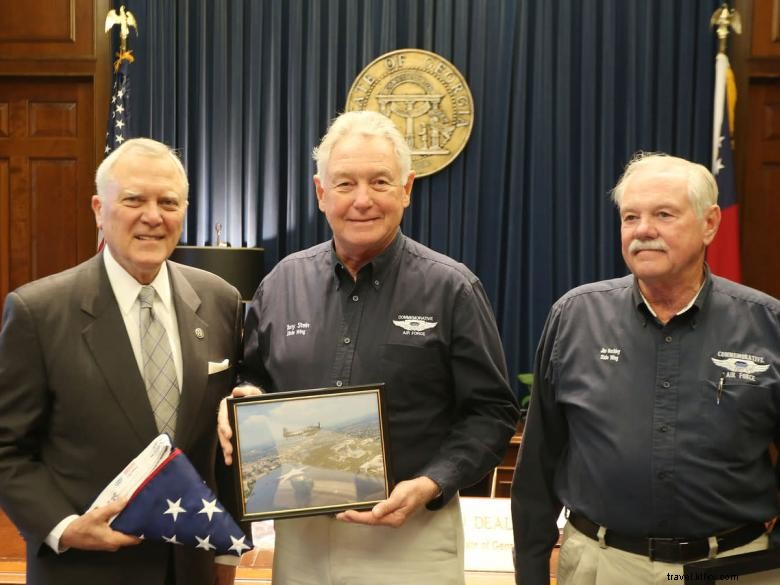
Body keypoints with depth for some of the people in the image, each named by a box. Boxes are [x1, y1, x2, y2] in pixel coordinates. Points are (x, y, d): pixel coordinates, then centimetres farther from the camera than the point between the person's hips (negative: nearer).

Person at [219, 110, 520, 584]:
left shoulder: (451, 289, -7)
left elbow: (492, 412, -6)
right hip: (299, 530, 4)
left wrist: (430, 485, -17)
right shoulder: (283, 282, 4)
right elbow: (254, 382, 16)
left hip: (411, 533, -3)